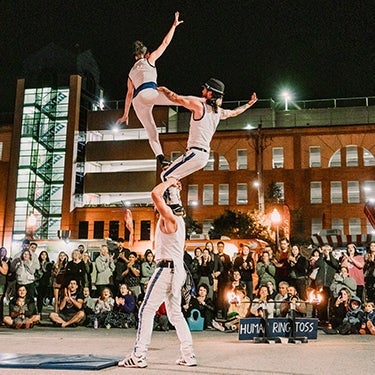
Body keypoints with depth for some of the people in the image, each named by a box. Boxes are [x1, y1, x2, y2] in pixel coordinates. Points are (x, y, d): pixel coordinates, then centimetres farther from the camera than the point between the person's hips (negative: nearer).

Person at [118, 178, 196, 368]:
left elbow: (155, 194, -22)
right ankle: (188, 355, 14)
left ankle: (138, 356, -9)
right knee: (175, 314, 14)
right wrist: (172, 186, 24)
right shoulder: (178, 219, 15)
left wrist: (169, 182, -8)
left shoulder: (169, 218, -11)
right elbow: (157, 196, 33)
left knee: (147, 310, -8)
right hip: (177, 269, 10)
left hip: (167, 268, -10)